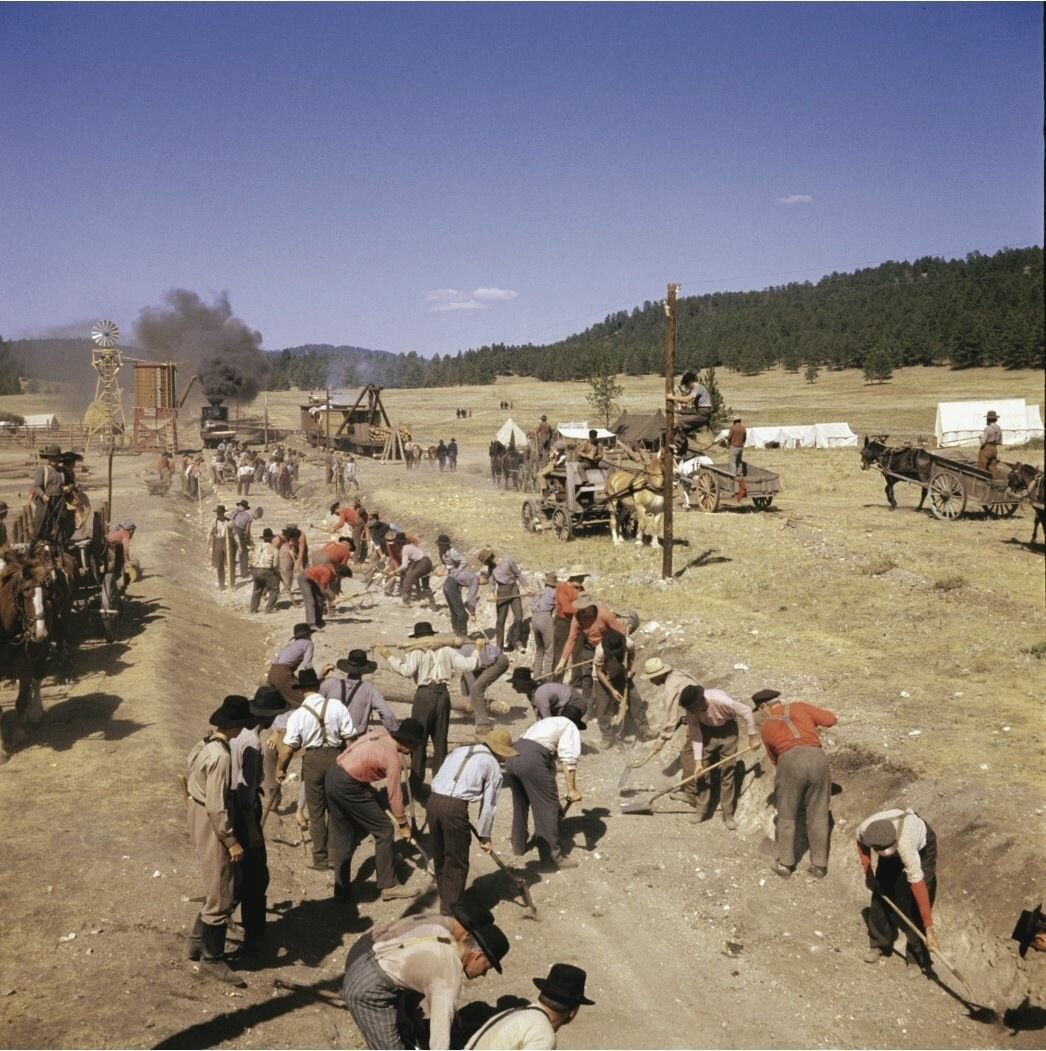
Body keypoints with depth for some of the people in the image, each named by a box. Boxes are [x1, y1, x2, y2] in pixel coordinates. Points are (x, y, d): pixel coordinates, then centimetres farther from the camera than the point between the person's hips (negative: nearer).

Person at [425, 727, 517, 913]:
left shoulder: (459, 751, 23)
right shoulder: (492, 765, 8)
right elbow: (488, 804, 8)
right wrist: (484, 836, 19)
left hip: (433, 800, 6)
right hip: (455, 807, -6)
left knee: (440, 857, 22)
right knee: (458, 862, 10)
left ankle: (445, 902, 35)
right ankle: (450, 909, 14)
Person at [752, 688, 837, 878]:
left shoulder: (765, 728, 21)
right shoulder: (798, 707, 21)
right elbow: (831, 720, 19)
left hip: (790, 761, -1)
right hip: (818, 758, 1)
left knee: (786, 816, 16)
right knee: (818, 816, 13)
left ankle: (785, 864, 23)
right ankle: (819, 865, 20)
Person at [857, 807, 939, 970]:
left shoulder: (904, 844, -46)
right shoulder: (864, 828, -35)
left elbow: (917, 884, -40)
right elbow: (861, 842, -6)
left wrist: (929, 927, -37)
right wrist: (868, 873, -8)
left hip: (922, 846, -4)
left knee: (915, 902, -12)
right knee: (880, 892, 1)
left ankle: (917, 958, 1)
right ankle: (880, 944, 21)